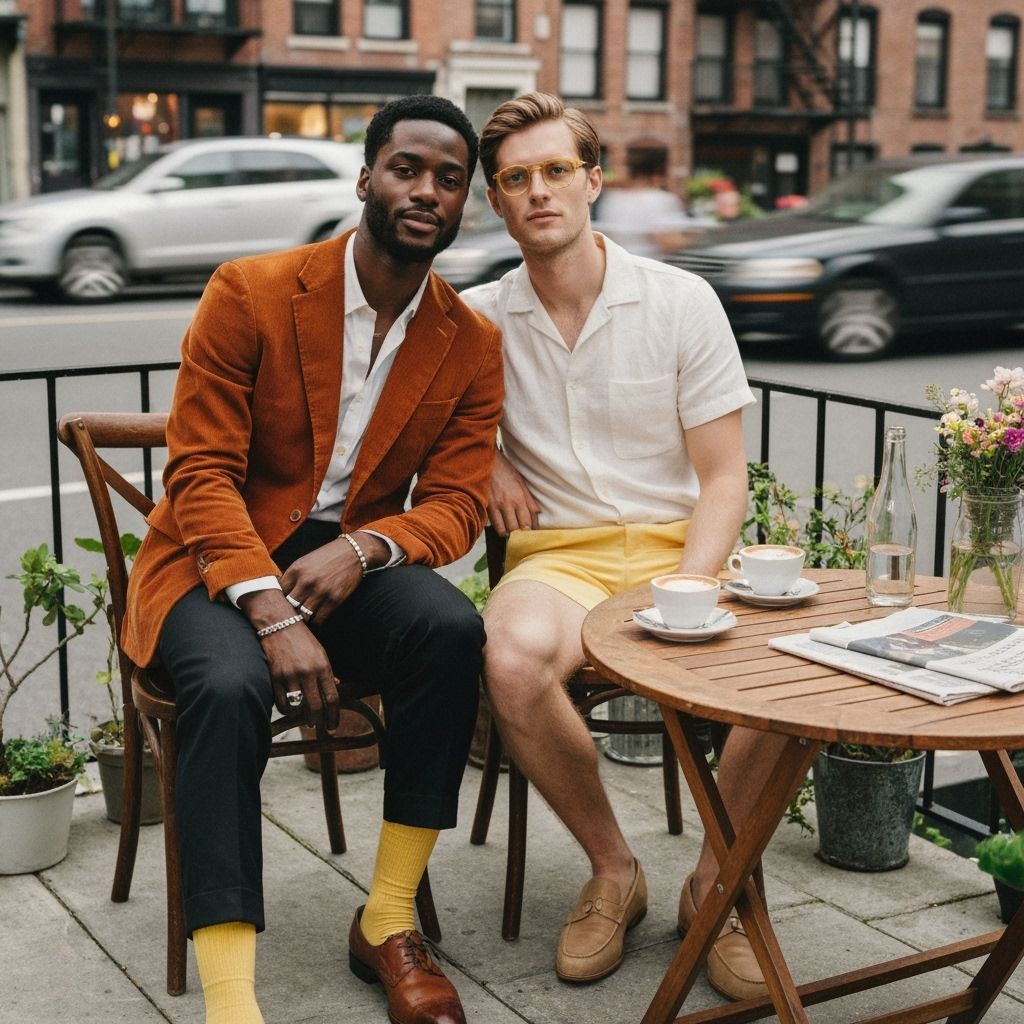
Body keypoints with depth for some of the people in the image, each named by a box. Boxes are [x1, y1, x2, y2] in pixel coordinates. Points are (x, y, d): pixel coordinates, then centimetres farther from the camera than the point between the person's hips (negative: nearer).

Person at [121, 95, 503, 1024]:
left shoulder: (473, 344, 3)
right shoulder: (249, 294, -8)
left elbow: (456, 503, -1)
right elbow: (201, 474, -13)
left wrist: (362, 550, -24)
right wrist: (271, 613, -28)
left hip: (351, 559, 3)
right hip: (218, 564, -3)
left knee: (452, 629, -30)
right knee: (231, 686, -36)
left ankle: (387, 922, -16)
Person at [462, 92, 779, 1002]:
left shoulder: (681, 300, 2)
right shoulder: (477, 319, 6)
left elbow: (724, 477, 0)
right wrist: (486, 459, 4)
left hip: (679, 544, 0)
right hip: (558, 554, 1)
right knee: (514, 659, -36)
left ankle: (718, 880, -3)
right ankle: (613, 871, -8)